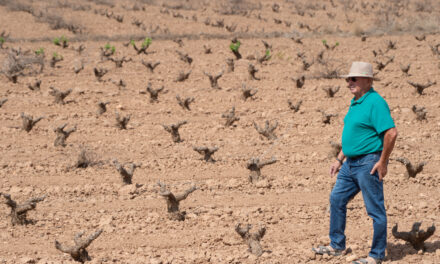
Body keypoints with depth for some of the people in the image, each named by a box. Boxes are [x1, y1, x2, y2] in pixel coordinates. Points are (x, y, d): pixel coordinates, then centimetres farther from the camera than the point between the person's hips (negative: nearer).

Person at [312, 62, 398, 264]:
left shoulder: (375, 103, -17)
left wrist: (383, 162, -20)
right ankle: (337, 246, 27)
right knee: (337, 200, 16)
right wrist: (340, 159, 22)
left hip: (369, 163, -10)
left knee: (375, 209, -2)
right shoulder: (355, 102, 14)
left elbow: (391, 133, -24)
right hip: (351, 163, 10)